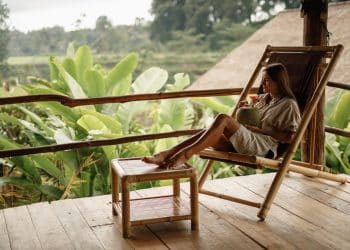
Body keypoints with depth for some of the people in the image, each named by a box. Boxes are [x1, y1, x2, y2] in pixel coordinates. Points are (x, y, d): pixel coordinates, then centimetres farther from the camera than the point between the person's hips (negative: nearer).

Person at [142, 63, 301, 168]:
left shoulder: (288, 104, 4)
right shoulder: (264, 99, 28)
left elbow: (289, 137, -5)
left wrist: (260, 129, -10)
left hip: (264, 147, -7)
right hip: (241, 144, 7)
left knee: (223, 118, -31)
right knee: (209, 135, -24)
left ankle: (185, 154, -40)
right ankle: (165, 155, -39)